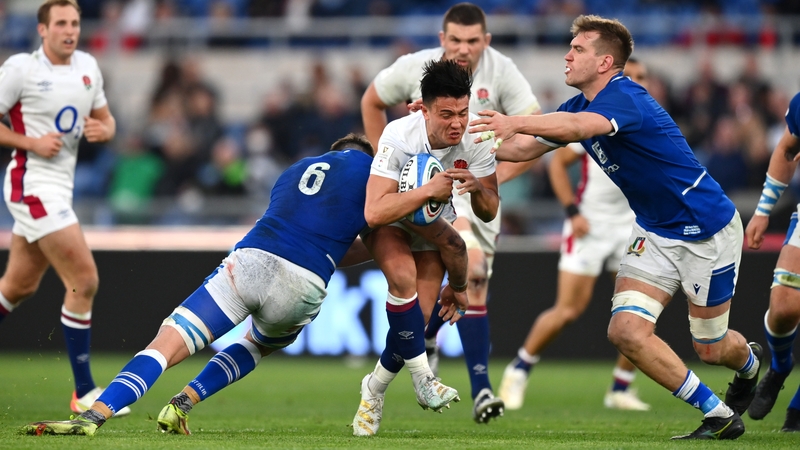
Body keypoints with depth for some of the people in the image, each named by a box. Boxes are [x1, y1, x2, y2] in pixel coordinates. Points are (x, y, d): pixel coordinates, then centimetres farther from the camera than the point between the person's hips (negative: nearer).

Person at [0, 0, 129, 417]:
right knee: (84, 280, -13)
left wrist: (103, 130, -5)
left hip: (60, 186, 8)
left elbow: (106, 119, 18)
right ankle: (84, 392, -8)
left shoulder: (87, 66, 9)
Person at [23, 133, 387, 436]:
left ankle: (93, 417, -26)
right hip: (302, 284, -1)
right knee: (260, 344, 32)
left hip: (247, 261, 2)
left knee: (165, 345, -4)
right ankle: (181, 405, 13)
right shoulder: (369, 167, 18)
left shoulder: (296, 169, 33)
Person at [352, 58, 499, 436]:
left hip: (434, 224, 3)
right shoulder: (399, 137, -34)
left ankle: (374, 390, 14)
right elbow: (374, 213, -40)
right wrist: (430, 189, -46)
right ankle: (423, 379, -22)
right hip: (389, 221, -3)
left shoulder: (476, 140, -22)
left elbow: (488, 214, -13)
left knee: (417, 319, -11)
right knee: (403, 278, -34)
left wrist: (477, 188, -35)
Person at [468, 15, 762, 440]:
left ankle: (749, 361, 44)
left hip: (707, 230, -8)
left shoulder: (625, 97, -26)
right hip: (654, 232, 8)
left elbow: (580, 126, -47)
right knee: (626, 330, -10)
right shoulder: (581, 106, 1)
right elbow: (525, 148, 2)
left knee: (710, 349, 5)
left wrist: (517, 122, -59)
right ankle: (720, 417, 3)